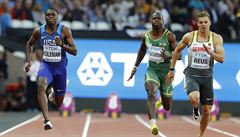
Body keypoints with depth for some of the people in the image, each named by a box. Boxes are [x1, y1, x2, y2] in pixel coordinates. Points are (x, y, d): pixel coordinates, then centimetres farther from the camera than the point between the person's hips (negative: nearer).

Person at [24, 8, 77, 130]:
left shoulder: (64, 30, -11)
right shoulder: (39, 31, -4)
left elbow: (74, 51, -11)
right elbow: (29, 44, 16)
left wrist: (62, 45, -28)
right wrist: (28, 61, 5)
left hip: (60, 66, 0)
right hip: (46, 65, 0)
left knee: (59, 102, 9)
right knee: (41, 85, -34)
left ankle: (54, 95, 51)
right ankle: (47, 120, -39)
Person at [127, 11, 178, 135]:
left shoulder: (169, 36, -11)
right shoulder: (146, 36, 0)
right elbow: (142, 50, 20)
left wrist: (168, 56, -32)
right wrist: (135, 67, 18)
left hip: (166, 71, -1)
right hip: (152, 70, 1)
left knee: (167, 107, 9)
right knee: (151, 93, -29)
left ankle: (164, 98, 49)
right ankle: (153, 124, -40)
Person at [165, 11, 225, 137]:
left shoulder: (217, 38, -3)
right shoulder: (189, 37, -3)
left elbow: (221, 59, -9)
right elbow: (177, 51, 11)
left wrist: (210, 52, -27)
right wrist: (172, 70, 10)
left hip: (207, 76, 2)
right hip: (192, 74, -2)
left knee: (207, 111, 3)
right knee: (194, 98, -32)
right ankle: (195, 108, 5)